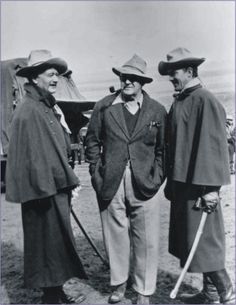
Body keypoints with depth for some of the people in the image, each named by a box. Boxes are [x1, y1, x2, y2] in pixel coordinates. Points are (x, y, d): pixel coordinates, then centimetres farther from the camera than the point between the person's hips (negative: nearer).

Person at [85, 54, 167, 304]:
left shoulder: (157, 111, 4)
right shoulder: (103, 107, 4)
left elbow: (163, 148, 8)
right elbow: (92, 141, 9)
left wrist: (157, 177, -1)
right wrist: (97, 171, 2)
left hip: (144, 185, 0)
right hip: (110, 184, 1)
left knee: (146, 241, 5)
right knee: (115, 237, 11)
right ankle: (118, 284, 33)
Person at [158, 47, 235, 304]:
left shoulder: (205, 100, -12)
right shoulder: (178, 102, 13)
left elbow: (214, 146, -18)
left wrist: (210, 187, -21)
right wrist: (171, 182, 16)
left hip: (199, 186, -9)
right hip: (181, 183, 9)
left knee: (204, 241, 0)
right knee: (193, 241, 16)